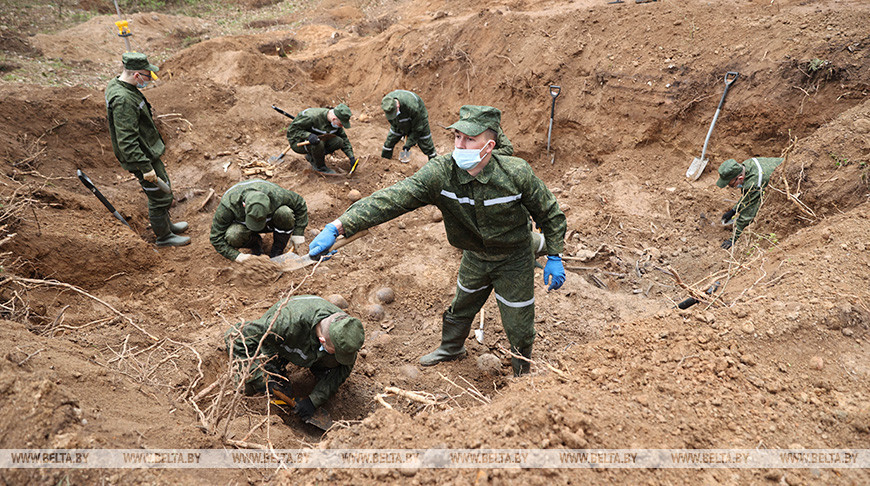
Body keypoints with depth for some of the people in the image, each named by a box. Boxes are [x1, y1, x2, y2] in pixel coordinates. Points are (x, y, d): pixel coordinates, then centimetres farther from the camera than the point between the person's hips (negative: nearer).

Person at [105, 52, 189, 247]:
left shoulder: (116, 84, 4)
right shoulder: (123, 100, -30)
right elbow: (126, 142, -31)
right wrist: (145, 167, -29)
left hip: (147, 150, 10)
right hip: (140, 157, -10)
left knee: (164, 186, 24)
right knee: (160, 195, 3)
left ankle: (166, 224, 42)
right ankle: (163, 236, 21)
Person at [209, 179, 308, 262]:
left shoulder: (276, 194, -35)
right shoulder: (227, 206, -36)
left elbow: (300, 204, -14)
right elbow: (216, 238, -24)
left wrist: (298, 233, -15)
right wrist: (237, 256, -35)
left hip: (269, 223, 0)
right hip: (242, 224, 0)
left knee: (285, 213, -35)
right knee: (232, 237, -37)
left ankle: (276, 253, -14)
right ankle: (255, 243, -1)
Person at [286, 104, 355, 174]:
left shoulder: (336, 122, -9)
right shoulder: (312, 117, -31)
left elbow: (344, 139, 5)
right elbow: (291, 129, -24)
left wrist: (351, 157, -2)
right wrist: (308, 135, -40)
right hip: (298, 143, -6)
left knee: (338, 142, -16)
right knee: (318, 143, -37)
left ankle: (311, 157, 3)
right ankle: (320, 167, -8)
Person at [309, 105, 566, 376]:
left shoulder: (516, 173, -29)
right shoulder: (439, 173, -26)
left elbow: (548, 212, -12)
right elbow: (391, 199, -35)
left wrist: (554, 258, -11)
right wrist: (337, 227, -44)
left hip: (514, 260, -2)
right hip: (474, 257, 3)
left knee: (518, 326, 11)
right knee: (461, 308, 25)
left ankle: (522, 377, 42)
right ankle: (452, 348, 58)